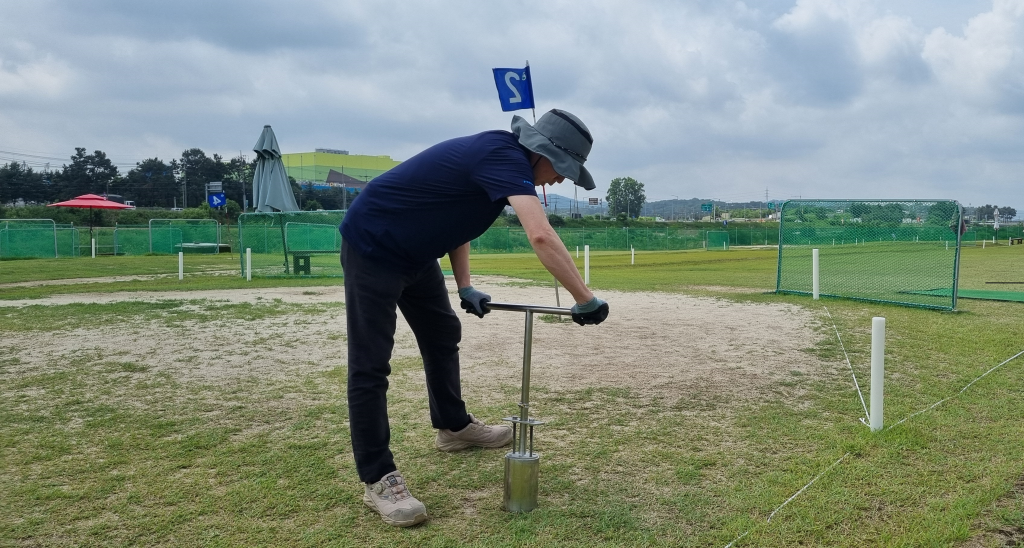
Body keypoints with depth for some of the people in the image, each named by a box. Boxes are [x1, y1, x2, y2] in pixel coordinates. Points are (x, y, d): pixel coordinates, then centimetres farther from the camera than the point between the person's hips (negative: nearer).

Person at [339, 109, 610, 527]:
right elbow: (540, 236, -40)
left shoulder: (500, 155, 4)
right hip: (370, 247, -11)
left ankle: (453, 427, 38)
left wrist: (464, 287, 4)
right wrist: (586, 301, -33)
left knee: (443, 336, 20)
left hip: (413, 253, 11)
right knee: (370, 365, -7)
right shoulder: (505, 156, -26)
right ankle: (378, 480, 0)